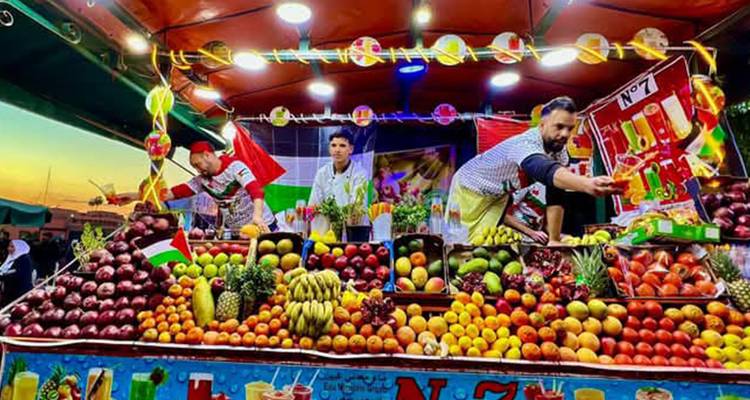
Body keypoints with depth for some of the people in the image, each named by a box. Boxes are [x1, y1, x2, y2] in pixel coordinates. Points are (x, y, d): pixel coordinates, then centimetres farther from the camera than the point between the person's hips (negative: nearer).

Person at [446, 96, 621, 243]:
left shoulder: (560, 152, -13)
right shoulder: (525, 144, -38)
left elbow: (555, 196, -12)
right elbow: (547, 172, -60)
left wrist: (554, 240, -17)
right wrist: (588, 184, -78)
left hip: (498, 196, 6)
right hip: (469, 189, -6)